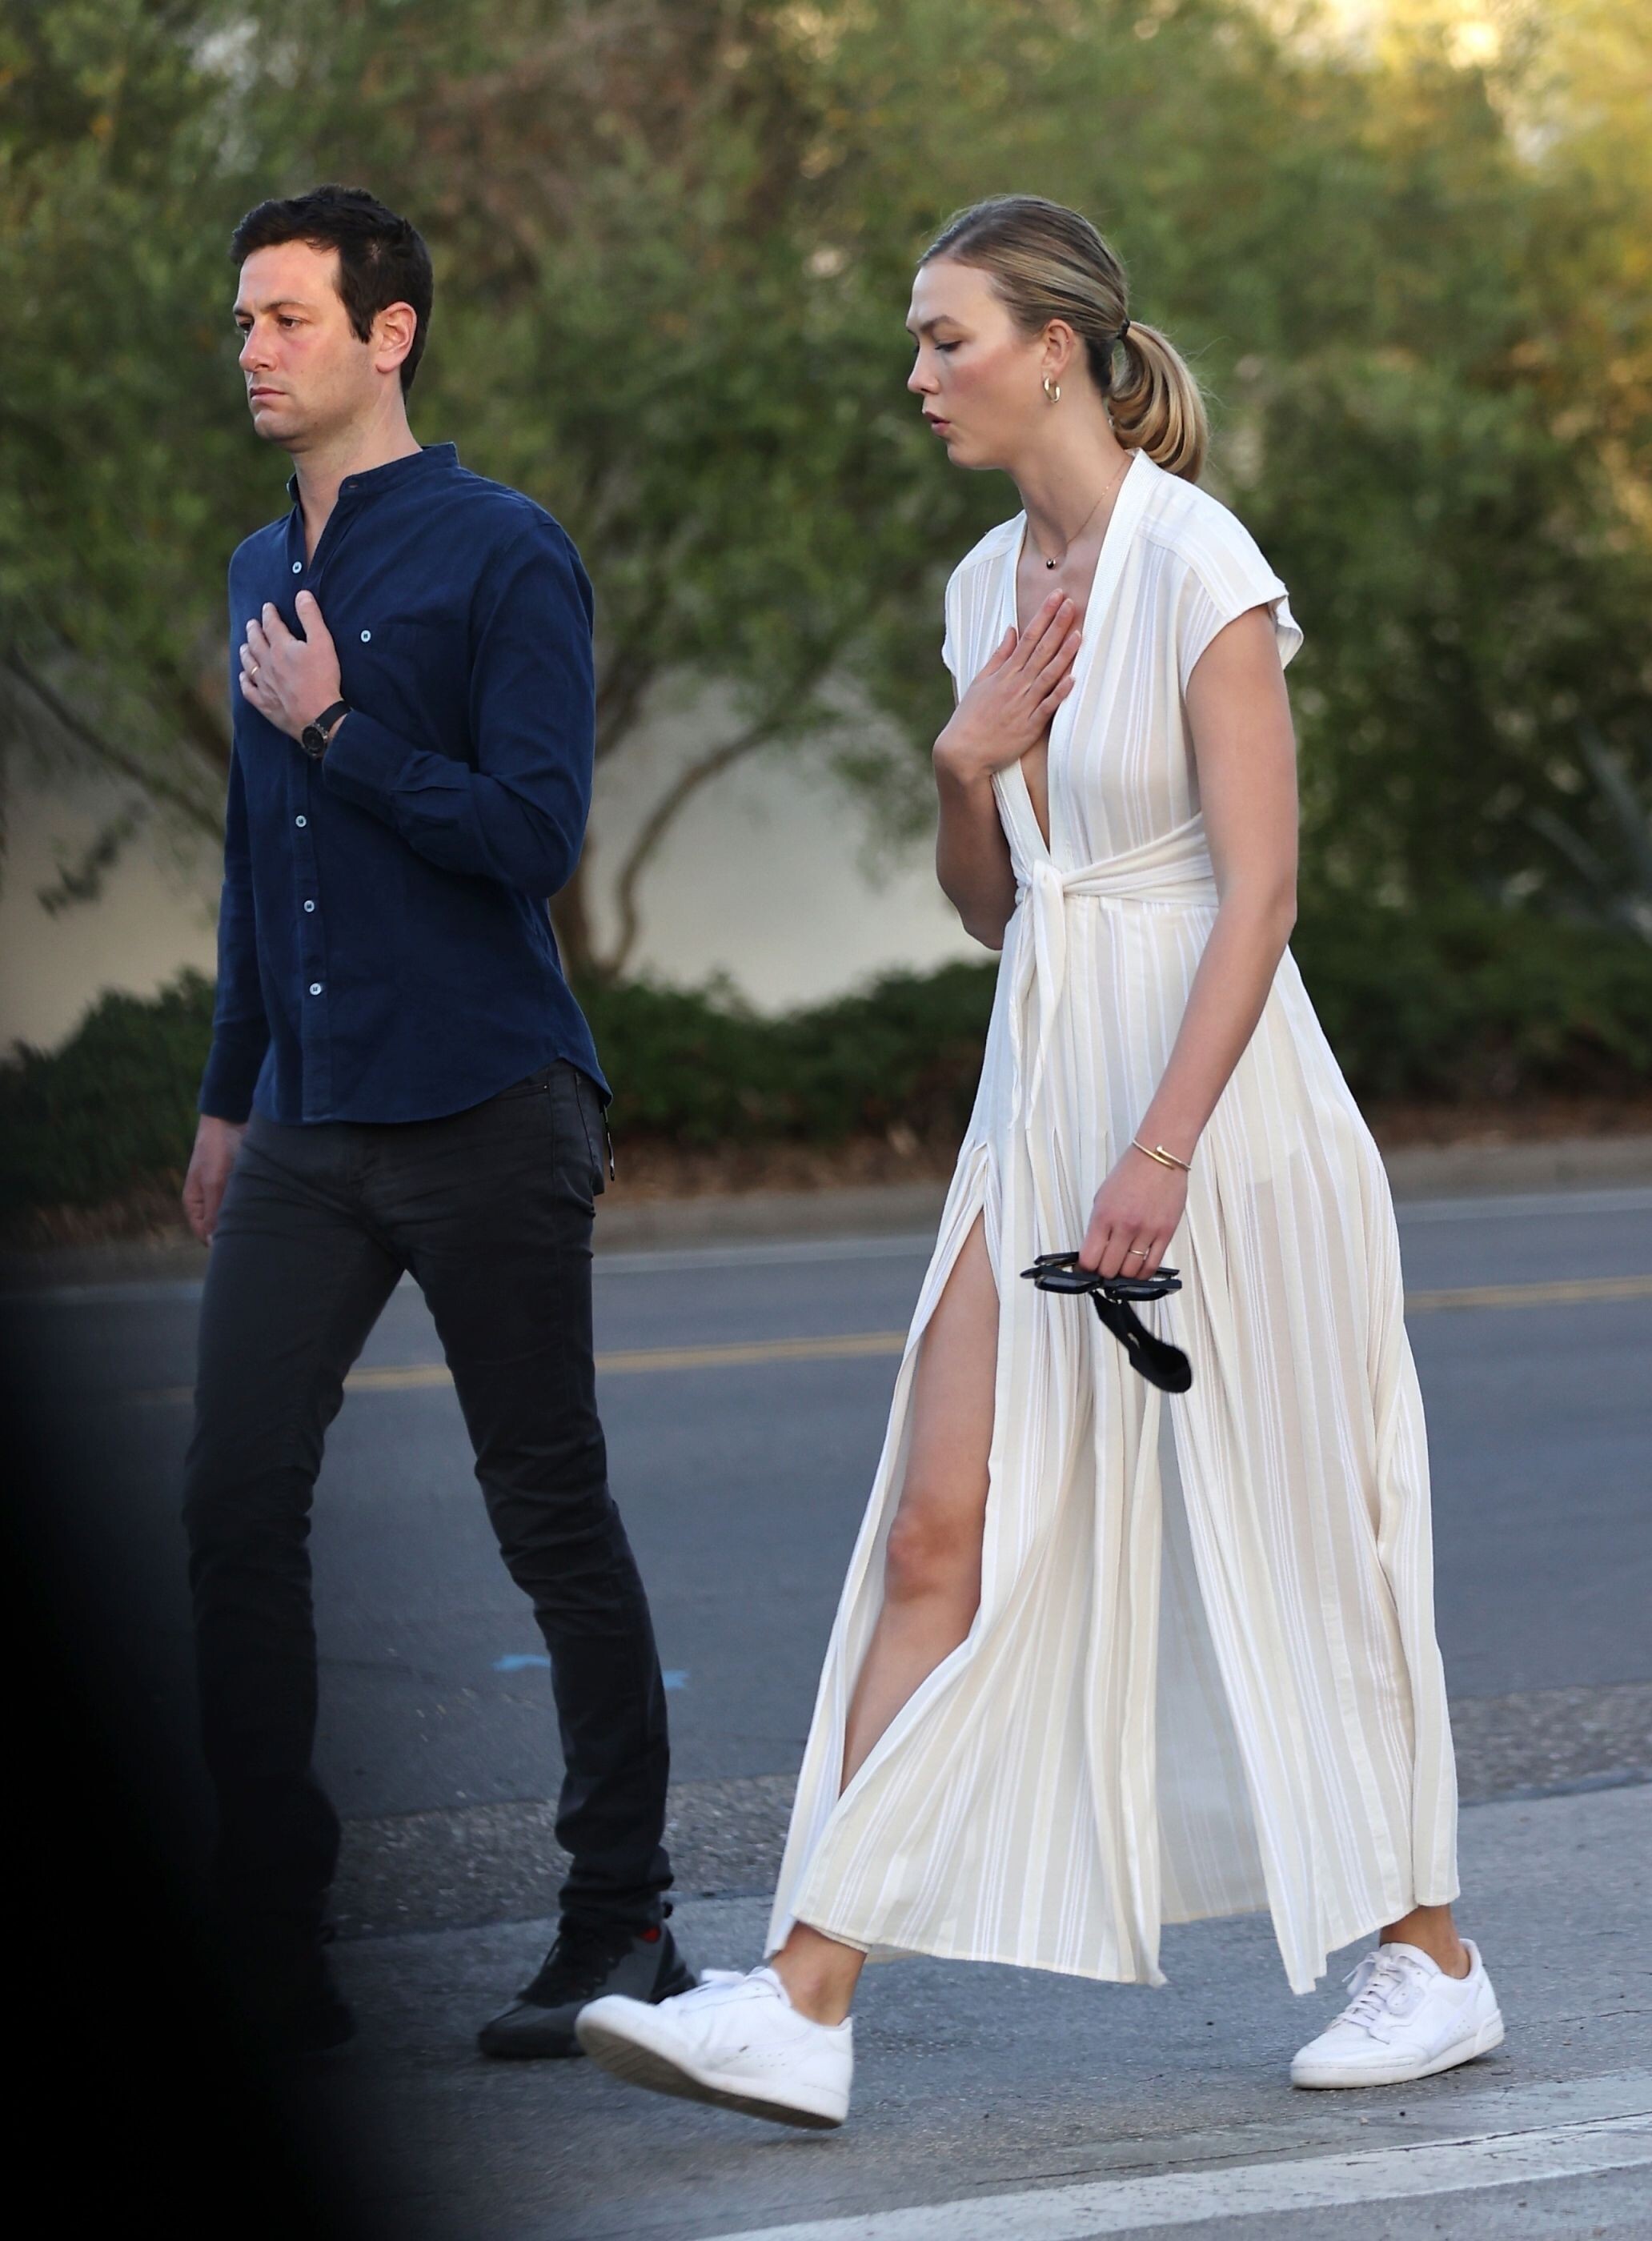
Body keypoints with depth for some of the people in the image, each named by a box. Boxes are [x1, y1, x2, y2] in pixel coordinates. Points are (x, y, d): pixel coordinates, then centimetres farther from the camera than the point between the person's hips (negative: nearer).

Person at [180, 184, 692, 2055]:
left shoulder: (500, 555, -7)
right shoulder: (266, 573, 15)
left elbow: (533, 832, -15)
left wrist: (335, 728, -13)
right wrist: (228, 1095, 24)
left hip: (485, 1117, -6)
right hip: (308, 1128, 7)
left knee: (551, 1517, 1)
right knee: (237, 1498, -2)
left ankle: (621, 1925, 10)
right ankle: (268, 1947, 4)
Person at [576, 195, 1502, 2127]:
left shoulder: (1197, 569, -13)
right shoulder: (993, 587, 11)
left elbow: (1258, 885, -17)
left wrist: (1163, 1150, -23)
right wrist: (965, 764, -2)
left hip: (1213, 1090, -7)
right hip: (1039, 1093, 7)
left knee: (1286, 1541, 4)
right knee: (939, 1539, -1)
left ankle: (1430, 1961, 20)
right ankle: (805, 2001, -6)